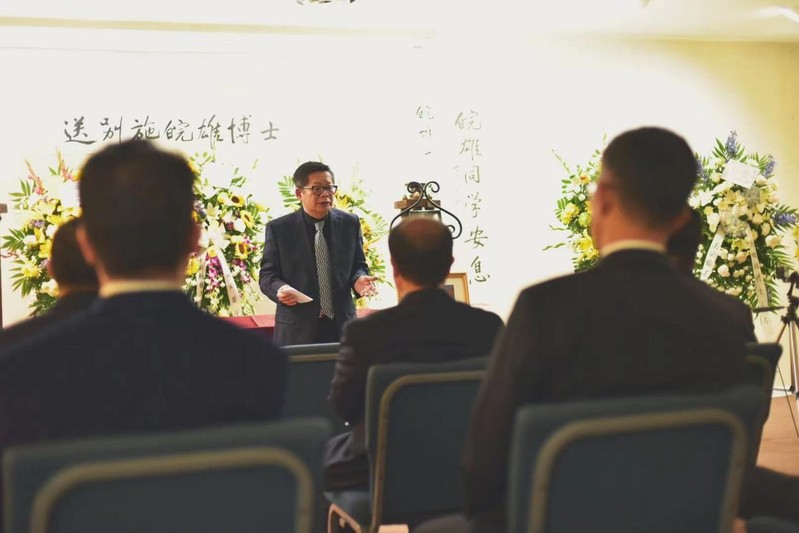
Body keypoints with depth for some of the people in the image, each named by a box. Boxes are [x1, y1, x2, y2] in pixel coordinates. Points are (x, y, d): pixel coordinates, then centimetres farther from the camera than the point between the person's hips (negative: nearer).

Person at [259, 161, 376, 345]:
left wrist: (358, 279, -10)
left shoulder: (350, 223, 6)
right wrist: (281, 289, -20)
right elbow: (267, 275, 1)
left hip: (342, 325, 2)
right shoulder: (279, 229, -1)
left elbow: (358, 265, 13)